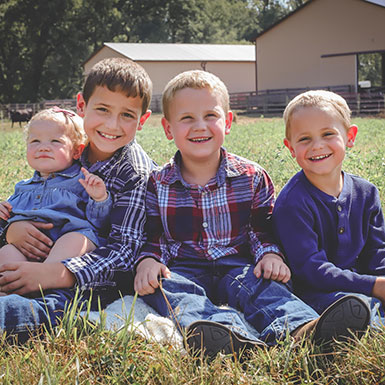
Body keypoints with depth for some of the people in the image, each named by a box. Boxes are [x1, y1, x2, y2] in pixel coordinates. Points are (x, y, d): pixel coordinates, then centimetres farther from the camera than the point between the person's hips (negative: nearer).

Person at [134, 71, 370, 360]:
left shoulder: (252, 177, 5)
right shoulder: (158, 185, 4)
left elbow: (264, 228, 9)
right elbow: (152, 235, 6)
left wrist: (270, 253, -12)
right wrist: (147, 260, -16)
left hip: (237, 265, 1)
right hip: (183, 268, -1)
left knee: (262, 282, -31)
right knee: (162, 285, -33)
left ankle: (297, 328, -62)